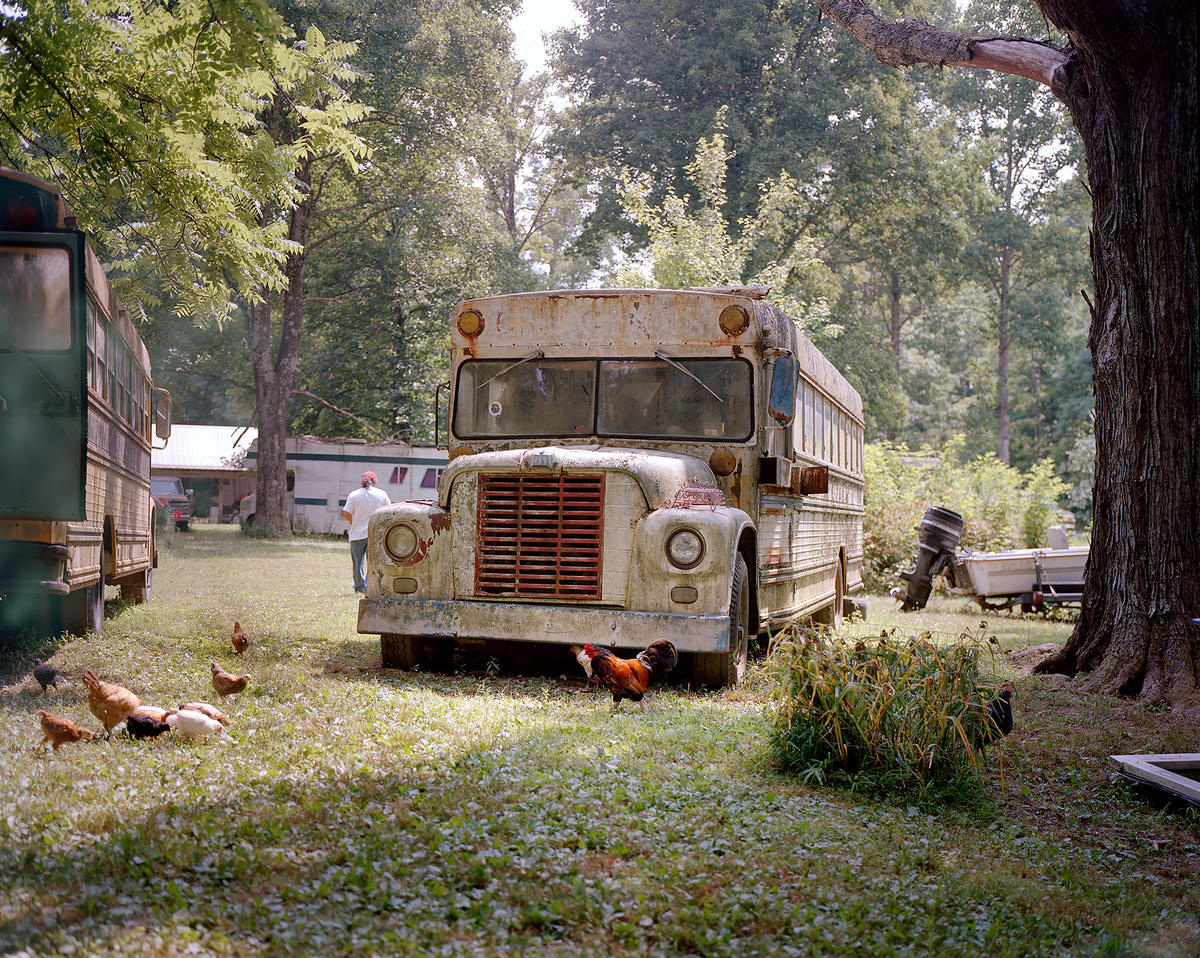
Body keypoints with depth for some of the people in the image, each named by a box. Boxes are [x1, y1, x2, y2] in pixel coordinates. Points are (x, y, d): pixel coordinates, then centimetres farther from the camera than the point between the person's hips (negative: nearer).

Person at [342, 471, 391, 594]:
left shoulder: (354, 495, -2)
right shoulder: (382, 494, 1)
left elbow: (346, 514, -6)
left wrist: (354, 522, 12)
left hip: (358, 533, 0)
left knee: (358, 561, 12)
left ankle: (359, 586, 21)